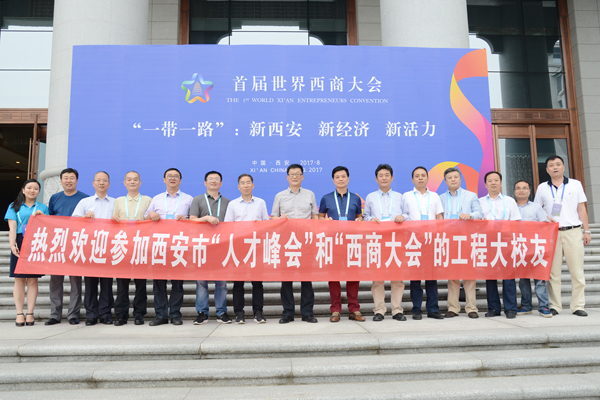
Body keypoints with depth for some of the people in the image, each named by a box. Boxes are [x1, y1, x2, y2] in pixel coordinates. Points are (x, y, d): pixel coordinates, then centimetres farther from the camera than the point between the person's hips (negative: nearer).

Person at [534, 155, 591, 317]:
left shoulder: (575, 184, 10)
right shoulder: (542, 188, 10)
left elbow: (581, 209, 9)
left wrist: (586, 231, 4)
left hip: (573, 232, 0)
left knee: (577, 270, -1)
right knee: (552, 271, 1)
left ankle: (578, 306, 7)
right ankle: (554, 306, 7)